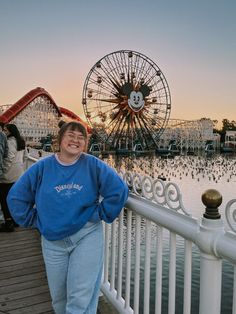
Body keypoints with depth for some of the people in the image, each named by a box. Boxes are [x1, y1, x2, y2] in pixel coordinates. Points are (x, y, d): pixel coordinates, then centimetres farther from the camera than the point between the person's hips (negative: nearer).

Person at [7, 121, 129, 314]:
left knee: (81, 297, 1)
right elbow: (16, 197, 7)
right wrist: (34, 220, 4)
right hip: (53, 241, 3)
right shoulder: (42, 167, -2)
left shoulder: (93, 165, -8)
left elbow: (119, 189, -7)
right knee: (59, 296, 19)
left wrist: (101, 214, -6)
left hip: (87, 236, -2)